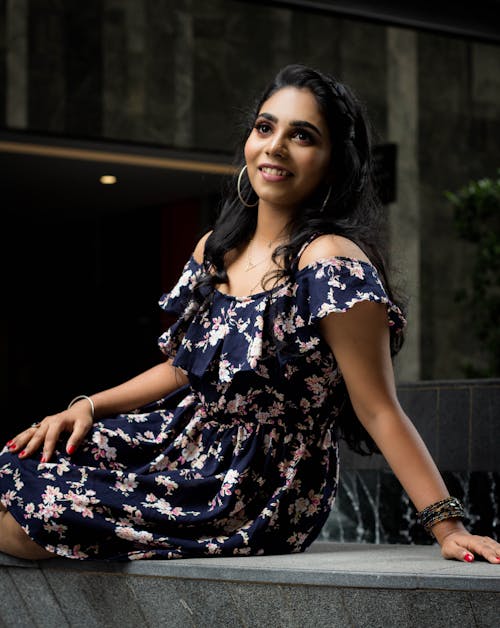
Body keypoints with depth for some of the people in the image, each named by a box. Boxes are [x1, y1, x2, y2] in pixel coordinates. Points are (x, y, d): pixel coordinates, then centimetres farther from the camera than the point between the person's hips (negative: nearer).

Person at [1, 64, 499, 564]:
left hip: (261, 492, -7)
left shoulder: (329, 264, -20)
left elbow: (379, 411, -19)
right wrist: (88, 407, 5)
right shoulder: (216, 249, 5)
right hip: (184, 443, 7)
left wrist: (447, 526, -23)